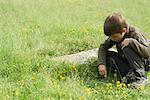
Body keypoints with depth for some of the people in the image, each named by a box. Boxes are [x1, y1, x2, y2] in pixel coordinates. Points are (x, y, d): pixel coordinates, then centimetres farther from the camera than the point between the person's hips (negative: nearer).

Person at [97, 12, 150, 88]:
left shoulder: (135, 34, -24)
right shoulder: (116, 35, -7)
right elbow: (103, 47, -4)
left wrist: (132, 41, -39)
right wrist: (101, 64, -19)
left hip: (143, 62, -7)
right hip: (126, 62, 7)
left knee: (126, 47, -31)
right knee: (108, 55, -13)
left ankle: (140, 75, -31)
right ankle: (128, 77, -24)